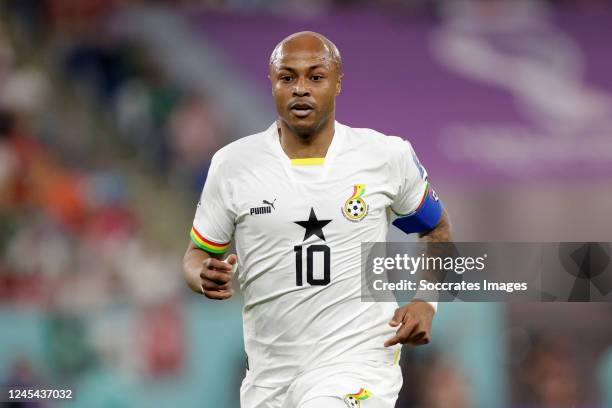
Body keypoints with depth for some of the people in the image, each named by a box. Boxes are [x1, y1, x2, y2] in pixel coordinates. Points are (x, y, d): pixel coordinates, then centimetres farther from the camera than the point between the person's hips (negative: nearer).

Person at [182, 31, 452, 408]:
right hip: (269, 374, 3)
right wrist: (206, 278, -12)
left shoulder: (388, 156, 0)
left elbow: (437, 231, 14)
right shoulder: (232, 164, 1)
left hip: (358, 363, -3)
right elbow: (198, 253, 11)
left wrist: (425, 303, -2)